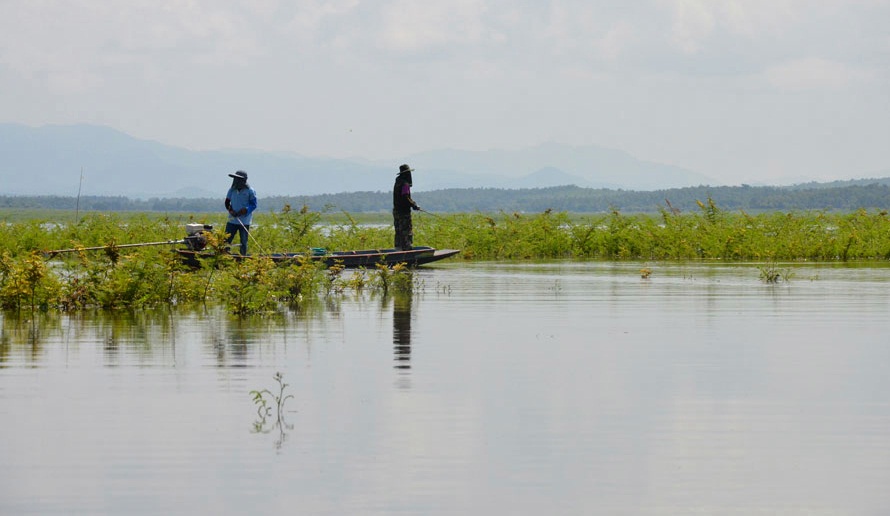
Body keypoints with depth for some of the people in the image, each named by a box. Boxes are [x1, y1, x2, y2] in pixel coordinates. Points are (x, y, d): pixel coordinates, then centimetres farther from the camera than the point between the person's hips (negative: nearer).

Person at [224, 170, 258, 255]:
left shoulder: (250, 191, -5)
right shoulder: (232, 190, 8)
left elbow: (253, 205, -5)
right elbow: (227, 202, 13)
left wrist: (244, 211, -17)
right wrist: (230, 210, -7)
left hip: (244, 221, -4)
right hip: (232, 220, 4)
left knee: (243, 242, 1)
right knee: (226, 240, -1)